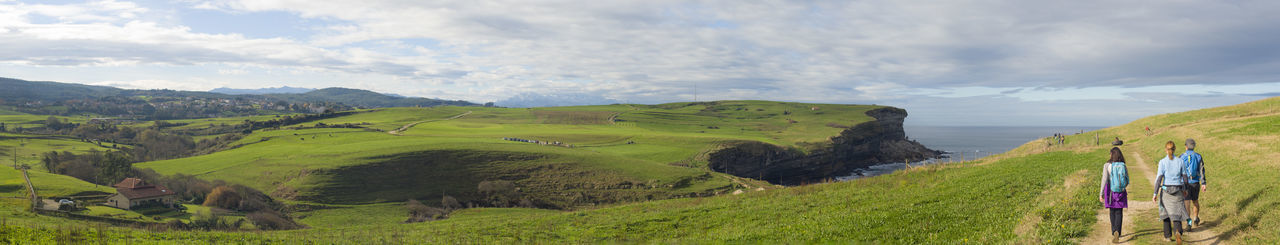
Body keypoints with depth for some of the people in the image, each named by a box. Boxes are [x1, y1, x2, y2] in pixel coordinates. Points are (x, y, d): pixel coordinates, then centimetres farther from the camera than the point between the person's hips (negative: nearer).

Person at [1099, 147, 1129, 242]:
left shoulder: (1107, 165, -10)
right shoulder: (1124, 166, -4)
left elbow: (1104, 180, -13)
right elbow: (1127, 181, 5)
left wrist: (1101, 194, -8)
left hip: (1110, 191, -1)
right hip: (1121, 191, 1)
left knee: (1113, 212, 16)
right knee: (1119, 213, 3)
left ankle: (1114, 232, 26)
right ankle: (1117, 232, -18)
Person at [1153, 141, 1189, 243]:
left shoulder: (1163, 162, -9)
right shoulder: (1180, 161, -1)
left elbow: (1159, 178, -12)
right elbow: (1184, 177, 5)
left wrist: (1155, 193, -9)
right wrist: (1185, 189, 22)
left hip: (1165, 190, -1)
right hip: (1177, 191, 1)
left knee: (1166, 213, 16)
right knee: (1176, 214, 3)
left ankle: (1167, 236, 23)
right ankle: (1178, 231, -25)